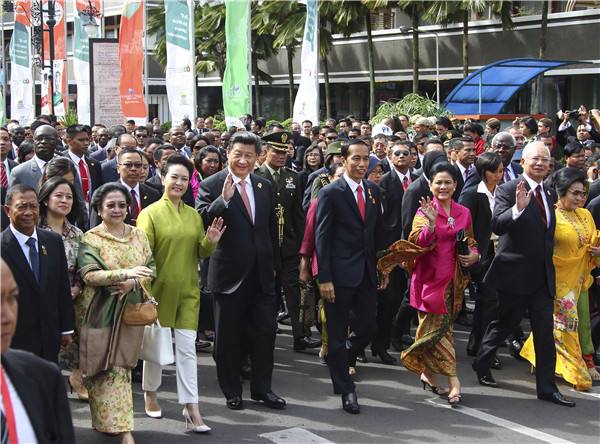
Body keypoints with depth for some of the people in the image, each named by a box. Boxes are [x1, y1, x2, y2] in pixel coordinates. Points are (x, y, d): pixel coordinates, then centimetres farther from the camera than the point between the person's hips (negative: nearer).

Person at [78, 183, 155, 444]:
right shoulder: (91, 239, -4)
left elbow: (151, 271, 4)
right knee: (107, 370, -3)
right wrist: (126, 273, -28)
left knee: (121, 368, 9)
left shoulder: (139, 236, 9)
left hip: (131, 312, 4)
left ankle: (110, 421, 22)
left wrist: (132, 283, -17)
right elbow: (89, 274, -17)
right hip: (100, 313, -3)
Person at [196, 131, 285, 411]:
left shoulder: (265, 186, 8)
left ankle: (261, 387, 23)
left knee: (265, 331, 8)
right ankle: (232, 391, 23)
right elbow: (200, 222, -22)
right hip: (230, 273, -4)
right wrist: (223, 199, -34)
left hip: (261, 273, 4)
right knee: (228, 336, 8)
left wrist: (273, 263, 16)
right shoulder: (211, 186, -9)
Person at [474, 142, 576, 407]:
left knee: (545, 331, 2)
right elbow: (497, 226, -23)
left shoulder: (548, 194, 13)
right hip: (515, 273, -6)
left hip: (542, 276, 6)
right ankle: (482, 364, 32)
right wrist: (518, 208, -40)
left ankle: (546, 387, 6)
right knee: (505, 323, 9)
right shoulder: (508, 190, -10)